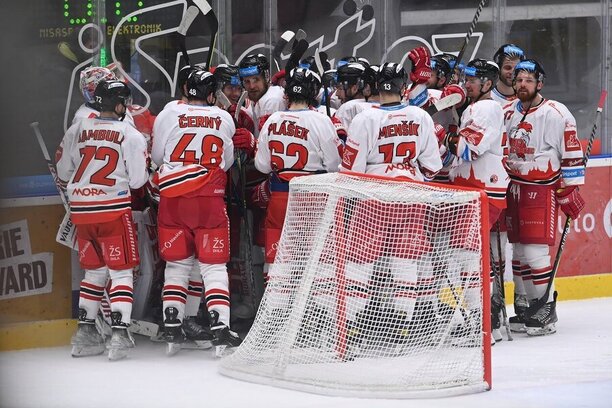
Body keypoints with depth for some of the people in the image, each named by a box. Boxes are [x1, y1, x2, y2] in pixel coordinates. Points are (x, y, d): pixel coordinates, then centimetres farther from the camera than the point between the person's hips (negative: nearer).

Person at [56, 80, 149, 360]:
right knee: (121, 271, 1)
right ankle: (119, 334, -10)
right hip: (114, 208, -5)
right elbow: (138, 180, -6)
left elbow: (63, 172, 13)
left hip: (81, 210, 5)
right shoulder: (130, 136, -6)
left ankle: (85, 334, 16)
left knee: (94, 271, 17)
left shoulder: (76, 131, 6)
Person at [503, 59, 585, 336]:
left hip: (541, 190, -7)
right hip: (512, 187, 7)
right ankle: (522, 308, 18)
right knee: (518, 250, 10)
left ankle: (546, 310, -5)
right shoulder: (507, 113, 10)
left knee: (535, 250, -12)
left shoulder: (556, 114, -11)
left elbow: (572, 155, -10)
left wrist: (570, 192, -11)